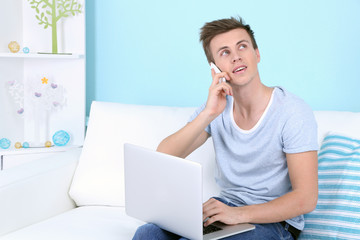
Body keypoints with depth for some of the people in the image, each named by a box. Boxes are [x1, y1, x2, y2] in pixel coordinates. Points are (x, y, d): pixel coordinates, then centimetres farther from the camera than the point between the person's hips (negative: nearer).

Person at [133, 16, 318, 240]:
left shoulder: (293, 112, -15)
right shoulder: (217, 106, 0)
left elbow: (306, 198, -19)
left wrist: (239, 214, -28)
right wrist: (208, 114, -24)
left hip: (274, 220, -5)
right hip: (227, 206, 5)